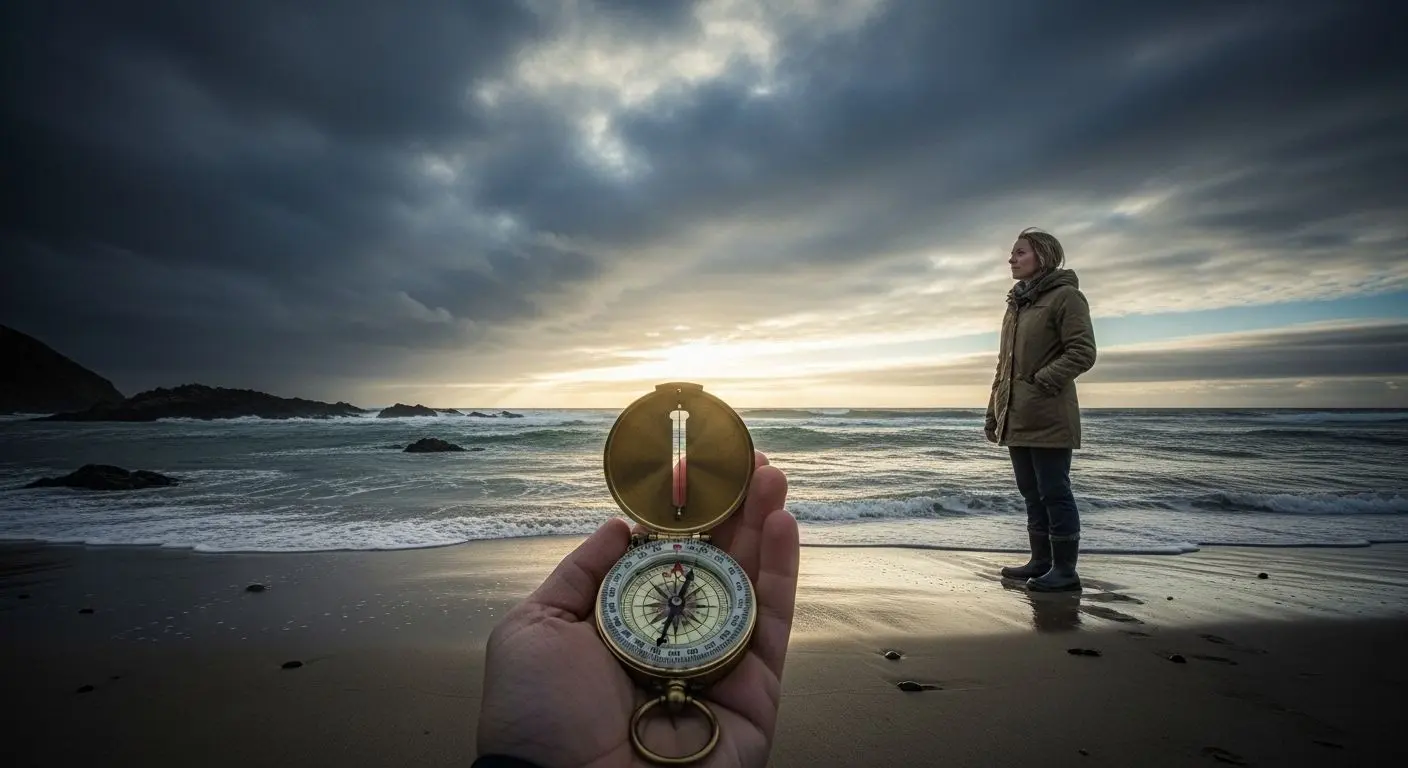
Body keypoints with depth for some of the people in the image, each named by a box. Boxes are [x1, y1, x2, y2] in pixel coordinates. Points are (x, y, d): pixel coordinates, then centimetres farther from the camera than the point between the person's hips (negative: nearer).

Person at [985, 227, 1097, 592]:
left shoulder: (1066, 296, -5)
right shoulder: (1016, 303, 18)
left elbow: (1083, 353, -13)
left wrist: (1042, 380, -19)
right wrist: (994, 411, 16)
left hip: (1048, 418, -8)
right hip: (1017, 418, 8)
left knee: (1053, 493, -2)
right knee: (1032, 493, 14)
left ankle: (1065, 569, 9)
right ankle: (1041, 561, 25)